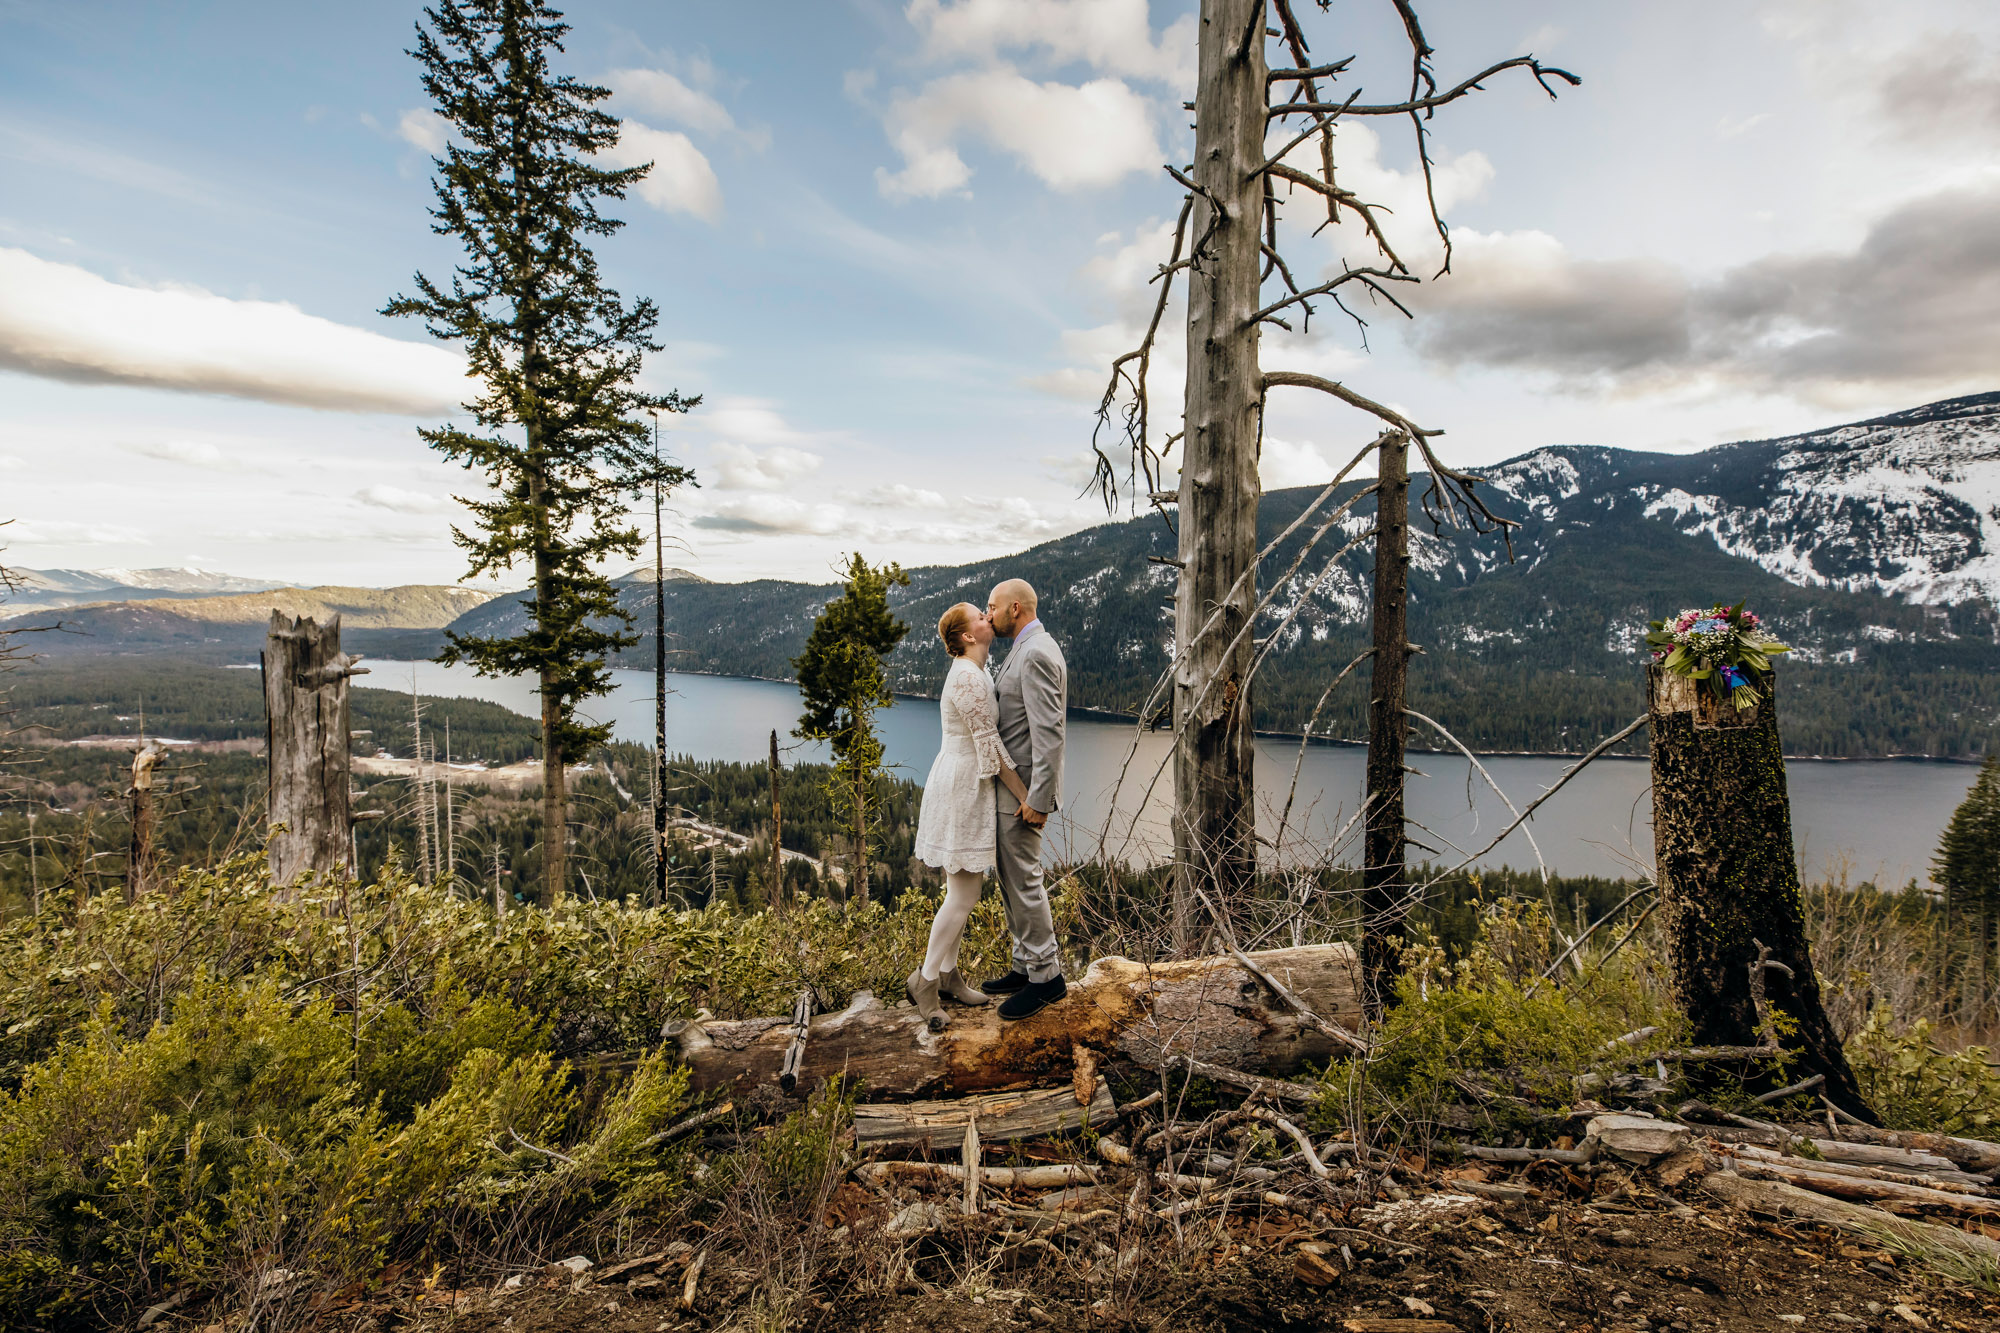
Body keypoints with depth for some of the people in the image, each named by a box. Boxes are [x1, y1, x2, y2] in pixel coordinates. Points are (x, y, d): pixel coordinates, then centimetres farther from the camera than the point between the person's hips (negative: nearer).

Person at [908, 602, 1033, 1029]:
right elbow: (989, 745, -19)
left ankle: (948, 976, 25)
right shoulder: (969, 678, -19)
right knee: (964, 896, -3)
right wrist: (1026, 797, -13)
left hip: (965, 787, 10)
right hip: (963, 790, -10)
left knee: (962, 890, 15)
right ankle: (926, 979, 11)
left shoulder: (972, 672, 13)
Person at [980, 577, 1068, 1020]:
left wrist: (1039, 799, -24)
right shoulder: (1025, 651, 15)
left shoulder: (1036, 654, -19)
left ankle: (1046, 976, 8)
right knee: (1012, 879, 15)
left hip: (1023, 788, -11)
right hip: (1011, 784, 11)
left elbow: (1049, 733, -24)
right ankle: (1027, 966, 25)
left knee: (1023, 880, -3)